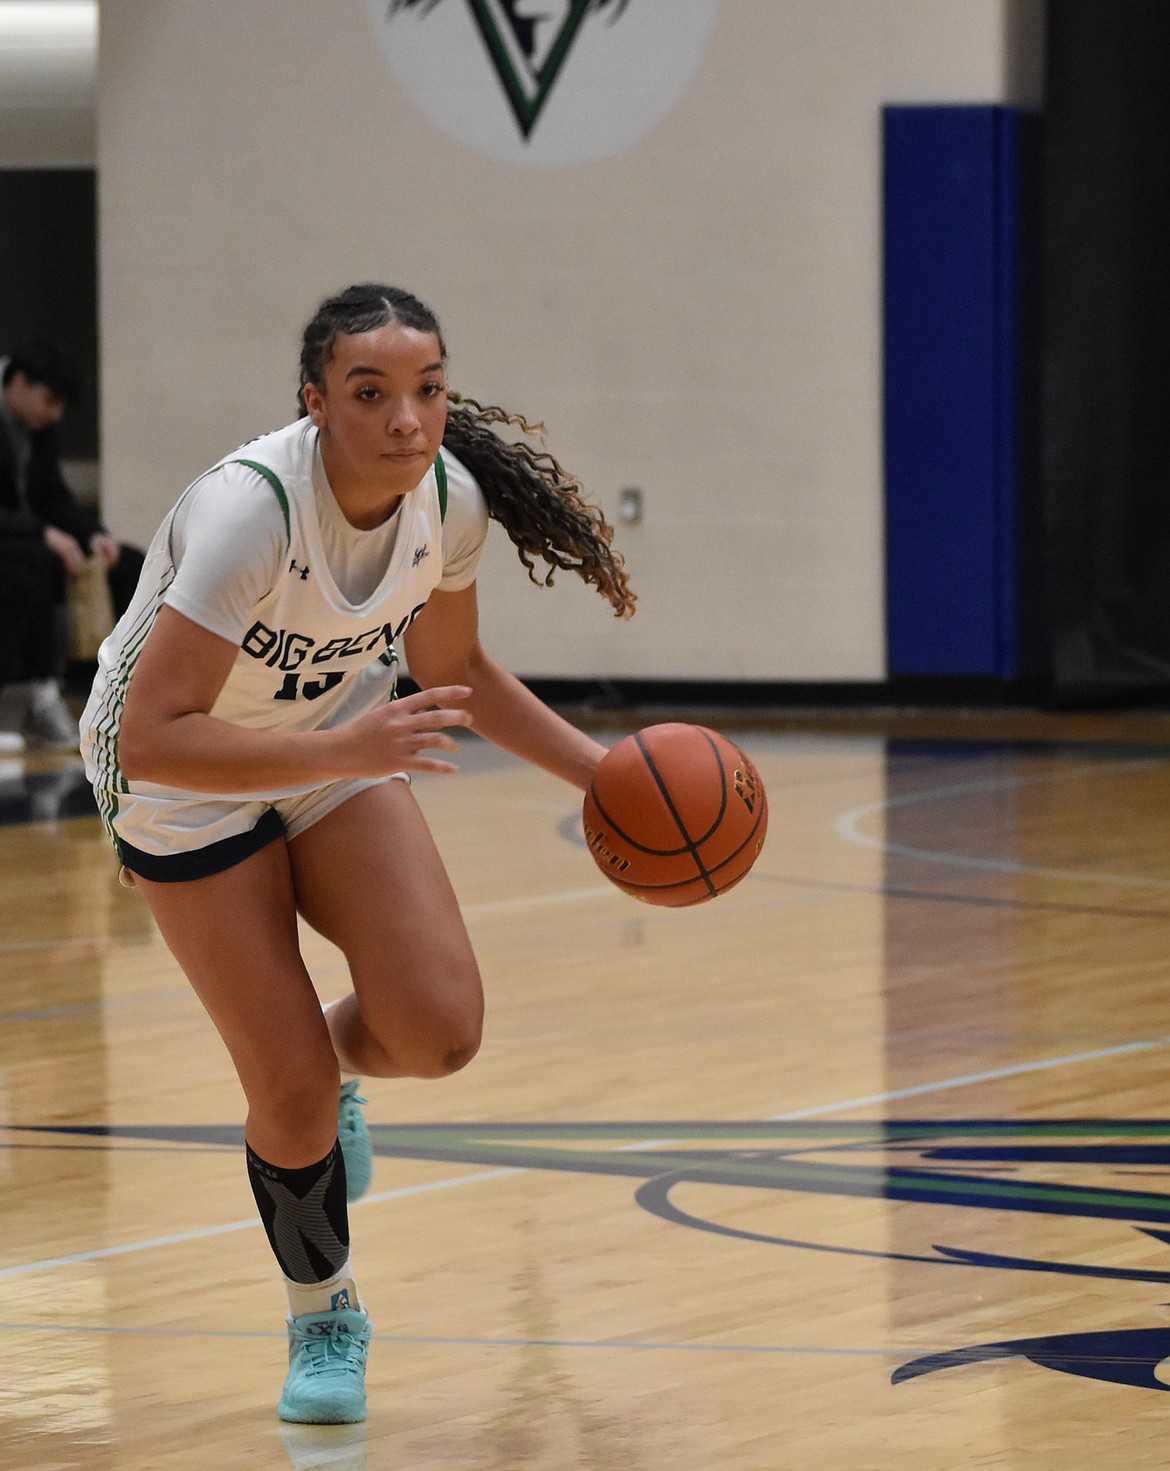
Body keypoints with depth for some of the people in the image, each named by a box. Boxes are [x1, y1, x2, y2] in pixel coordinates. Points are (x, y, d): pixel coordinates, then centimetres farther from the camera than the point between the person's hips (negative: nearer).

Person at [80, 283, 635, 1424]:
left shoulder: (449, 497, -16)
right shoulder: (251, 508, -36)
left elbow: (451, 667, 5)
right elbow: (153, 741, -40)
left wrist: (599, 769, -1)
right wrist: (345, 752, -47)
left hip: (340, 749, 5)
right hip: (181, 776, -5)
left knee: (439, 1030, -15)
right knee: (293, 1092, -6)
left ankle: (327, 1062, 22)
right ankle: (322, 1321, 23)